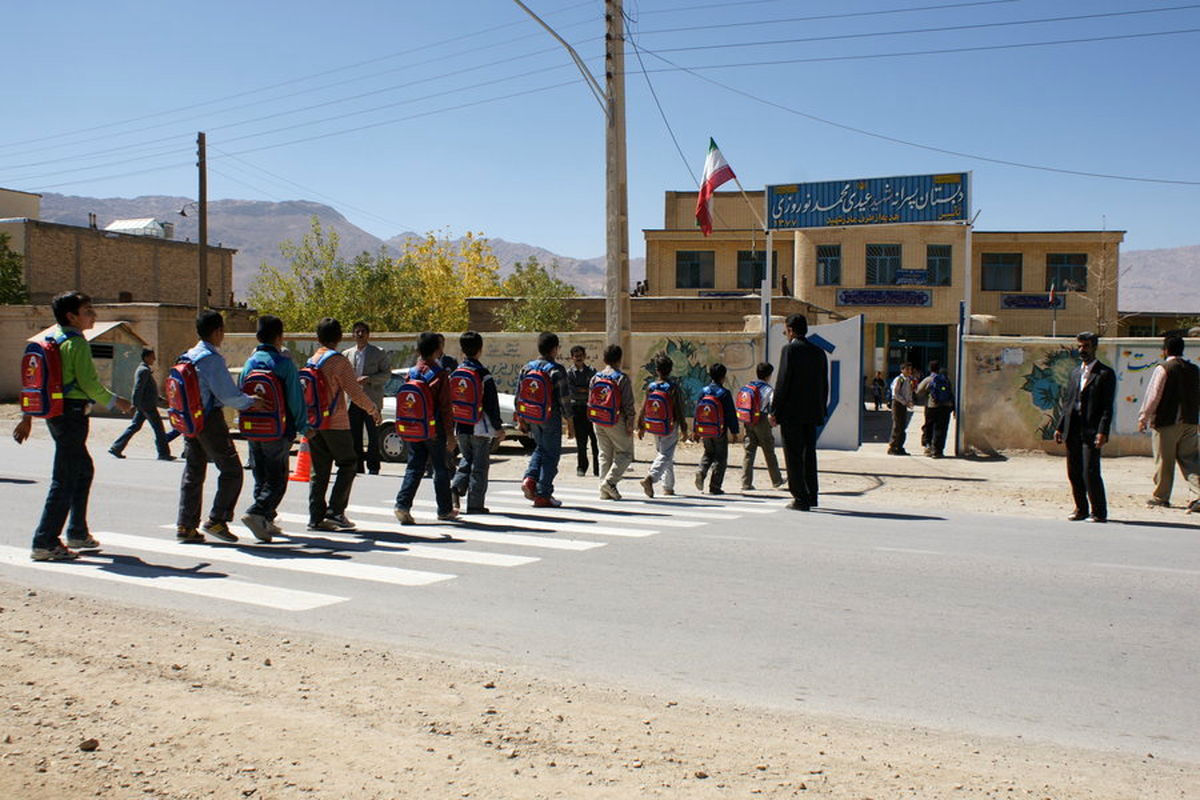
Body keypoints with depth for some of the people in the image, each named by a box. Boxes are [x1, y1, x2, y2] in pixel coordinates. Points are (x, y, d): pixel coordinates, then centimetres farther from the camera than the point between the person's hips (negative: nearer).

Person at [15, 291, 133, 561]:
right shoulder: (77, 343, -13)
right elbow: (89, 383, -17)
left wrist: (28, 416, 19)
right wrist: (116, 402, -1)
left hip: (55, 413, 10)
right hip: (72, 413, -10)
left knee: (84, 470, 21)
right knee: (65, 479, -6)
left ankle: (77, 533, 28)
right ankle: (45, 544, -4)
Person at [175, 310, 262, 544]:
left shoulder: (189, 356, 11)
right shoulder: (212, 358, -16)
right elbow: (228, 395, -17)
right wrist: (251, 402, -2)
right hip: (210, 420, -9)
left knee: (193, 472, 11)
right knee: (231, 470, 0)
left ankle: (185, 525, 12)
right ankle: (216, 520, -4)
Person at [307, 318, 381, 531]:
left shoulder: (312, 361, 10)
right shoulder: (339, 361, -10)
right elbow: (355, 393, -12)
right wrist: (373, 410, 2)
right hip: (335, 423, -6)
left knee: (318, 470, 9)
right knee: (348, 465, 5)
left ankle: (316, 517, 7)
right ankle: (335, 510, -3)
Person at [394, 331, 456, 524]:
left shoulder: (411, 373, 5)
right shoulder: (440, 375, -11)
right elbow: (445, 406, -12)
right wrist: (449, 431, -6)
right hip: (434, 429, -5)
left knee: (414, 468, 7)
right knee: (441, 469, 8)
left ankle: (403, 505, -8)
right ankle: (445, 510, 17)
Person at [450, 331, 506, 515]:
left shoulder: (454, 374, 4)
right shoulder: (483, 375, -11)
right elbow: (492, 404, -11)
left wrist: (451, 426, 19)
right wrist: (498, 427, -3)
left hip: (460, 427, 5)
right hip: (480, 427, -5)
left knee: (466, 460, 22)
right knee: (479, 465, 2)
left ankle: (456, 486, 0)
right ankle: (475, 504, 3)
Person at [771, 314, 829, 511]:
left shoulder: (790, 349, -10)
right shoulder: (818, 352, 10)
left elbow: (783, 382, -14)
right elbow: (824, 385, 13)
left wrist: (774, 411, -8)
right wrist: (821, 410, 19)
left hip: (792, 412, -7)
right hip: (812, 413, 7)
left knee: (794, 456, -1)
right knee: (809, 453, 16)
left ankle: (801, 499, -2)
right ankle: (812, 495, 21)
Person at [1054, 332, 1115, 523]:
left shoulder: (1105, 373, -2)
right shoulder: (1075, 372, 18)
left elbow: (1108, 407, -8)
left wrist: (1102, 432, -17)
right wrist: (1060, 427, 12)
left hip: (1091, 432, -6)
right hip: (1073, 431, 6)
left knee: (1090, 473, -8)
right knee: (1074, 473, 8)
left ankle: (1098, 512, 4)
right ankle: (1081, 509, 20)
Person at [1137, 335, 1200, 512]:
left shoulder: (1163, 369, -10)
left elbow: (1153, 396, -11)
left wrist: (1143, 418, -2)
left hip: (1166, 422, -5)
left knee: (1164, 461, 5)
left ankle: (1161, 496, 14)